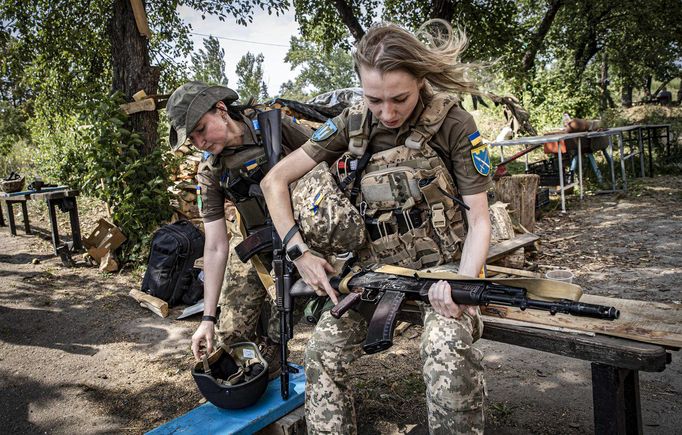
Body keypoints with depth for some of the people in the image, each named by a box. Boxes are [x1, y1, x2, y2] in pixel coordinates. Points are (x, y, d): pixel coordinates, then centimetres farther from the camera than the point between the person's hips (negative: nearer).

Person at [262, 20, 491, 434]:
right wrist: (301, 253, -9)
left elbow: (479, 220, -9)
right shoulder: (353, 123, -3)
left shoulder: (454, 124, -11)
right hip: (374, 264, 3)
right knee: (324, 349, -15)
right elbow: (275, 180, 1)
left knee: (448, 349, -31)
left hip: (442, 264, -3)